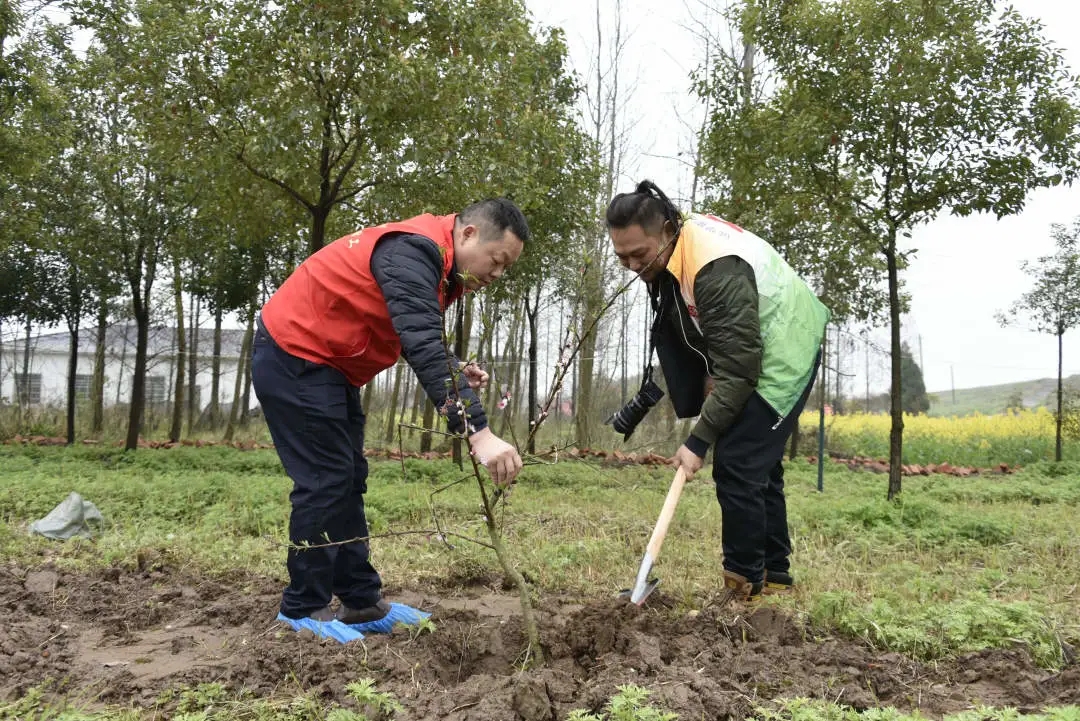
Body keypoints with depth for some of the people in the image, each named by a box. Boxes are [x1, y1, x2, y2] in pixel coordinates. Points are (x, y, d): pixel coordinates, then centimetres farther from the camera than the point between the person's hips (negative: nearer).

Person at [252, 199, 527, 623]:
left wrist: (455, 369, -5)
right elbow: (422, 346, -37)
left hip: (328, 365, 11)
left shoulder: (439, 266, 8)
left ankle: (361, 600, 19)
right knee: (325, 481, -8)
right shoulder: (414, 250, -25)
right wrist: (478, 432, -42)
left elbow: (419, 339, 16)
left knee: (347, 481, 11)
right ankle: (302, 611, 5)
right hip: (293, 357, -10)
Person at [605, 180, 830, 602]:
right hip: (744, 349, 10)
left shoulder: (717, 269, -34)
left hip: (781, 354, -10)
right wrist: (708, 373, 0)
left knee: (737, 466, -14)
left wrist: (699, 441, -29)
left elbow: (738, 369, -33)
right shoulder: (670, 247, -6)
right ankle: (775, 576, 25)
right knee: (759, 465, 14)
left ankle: (745, 584, -1)